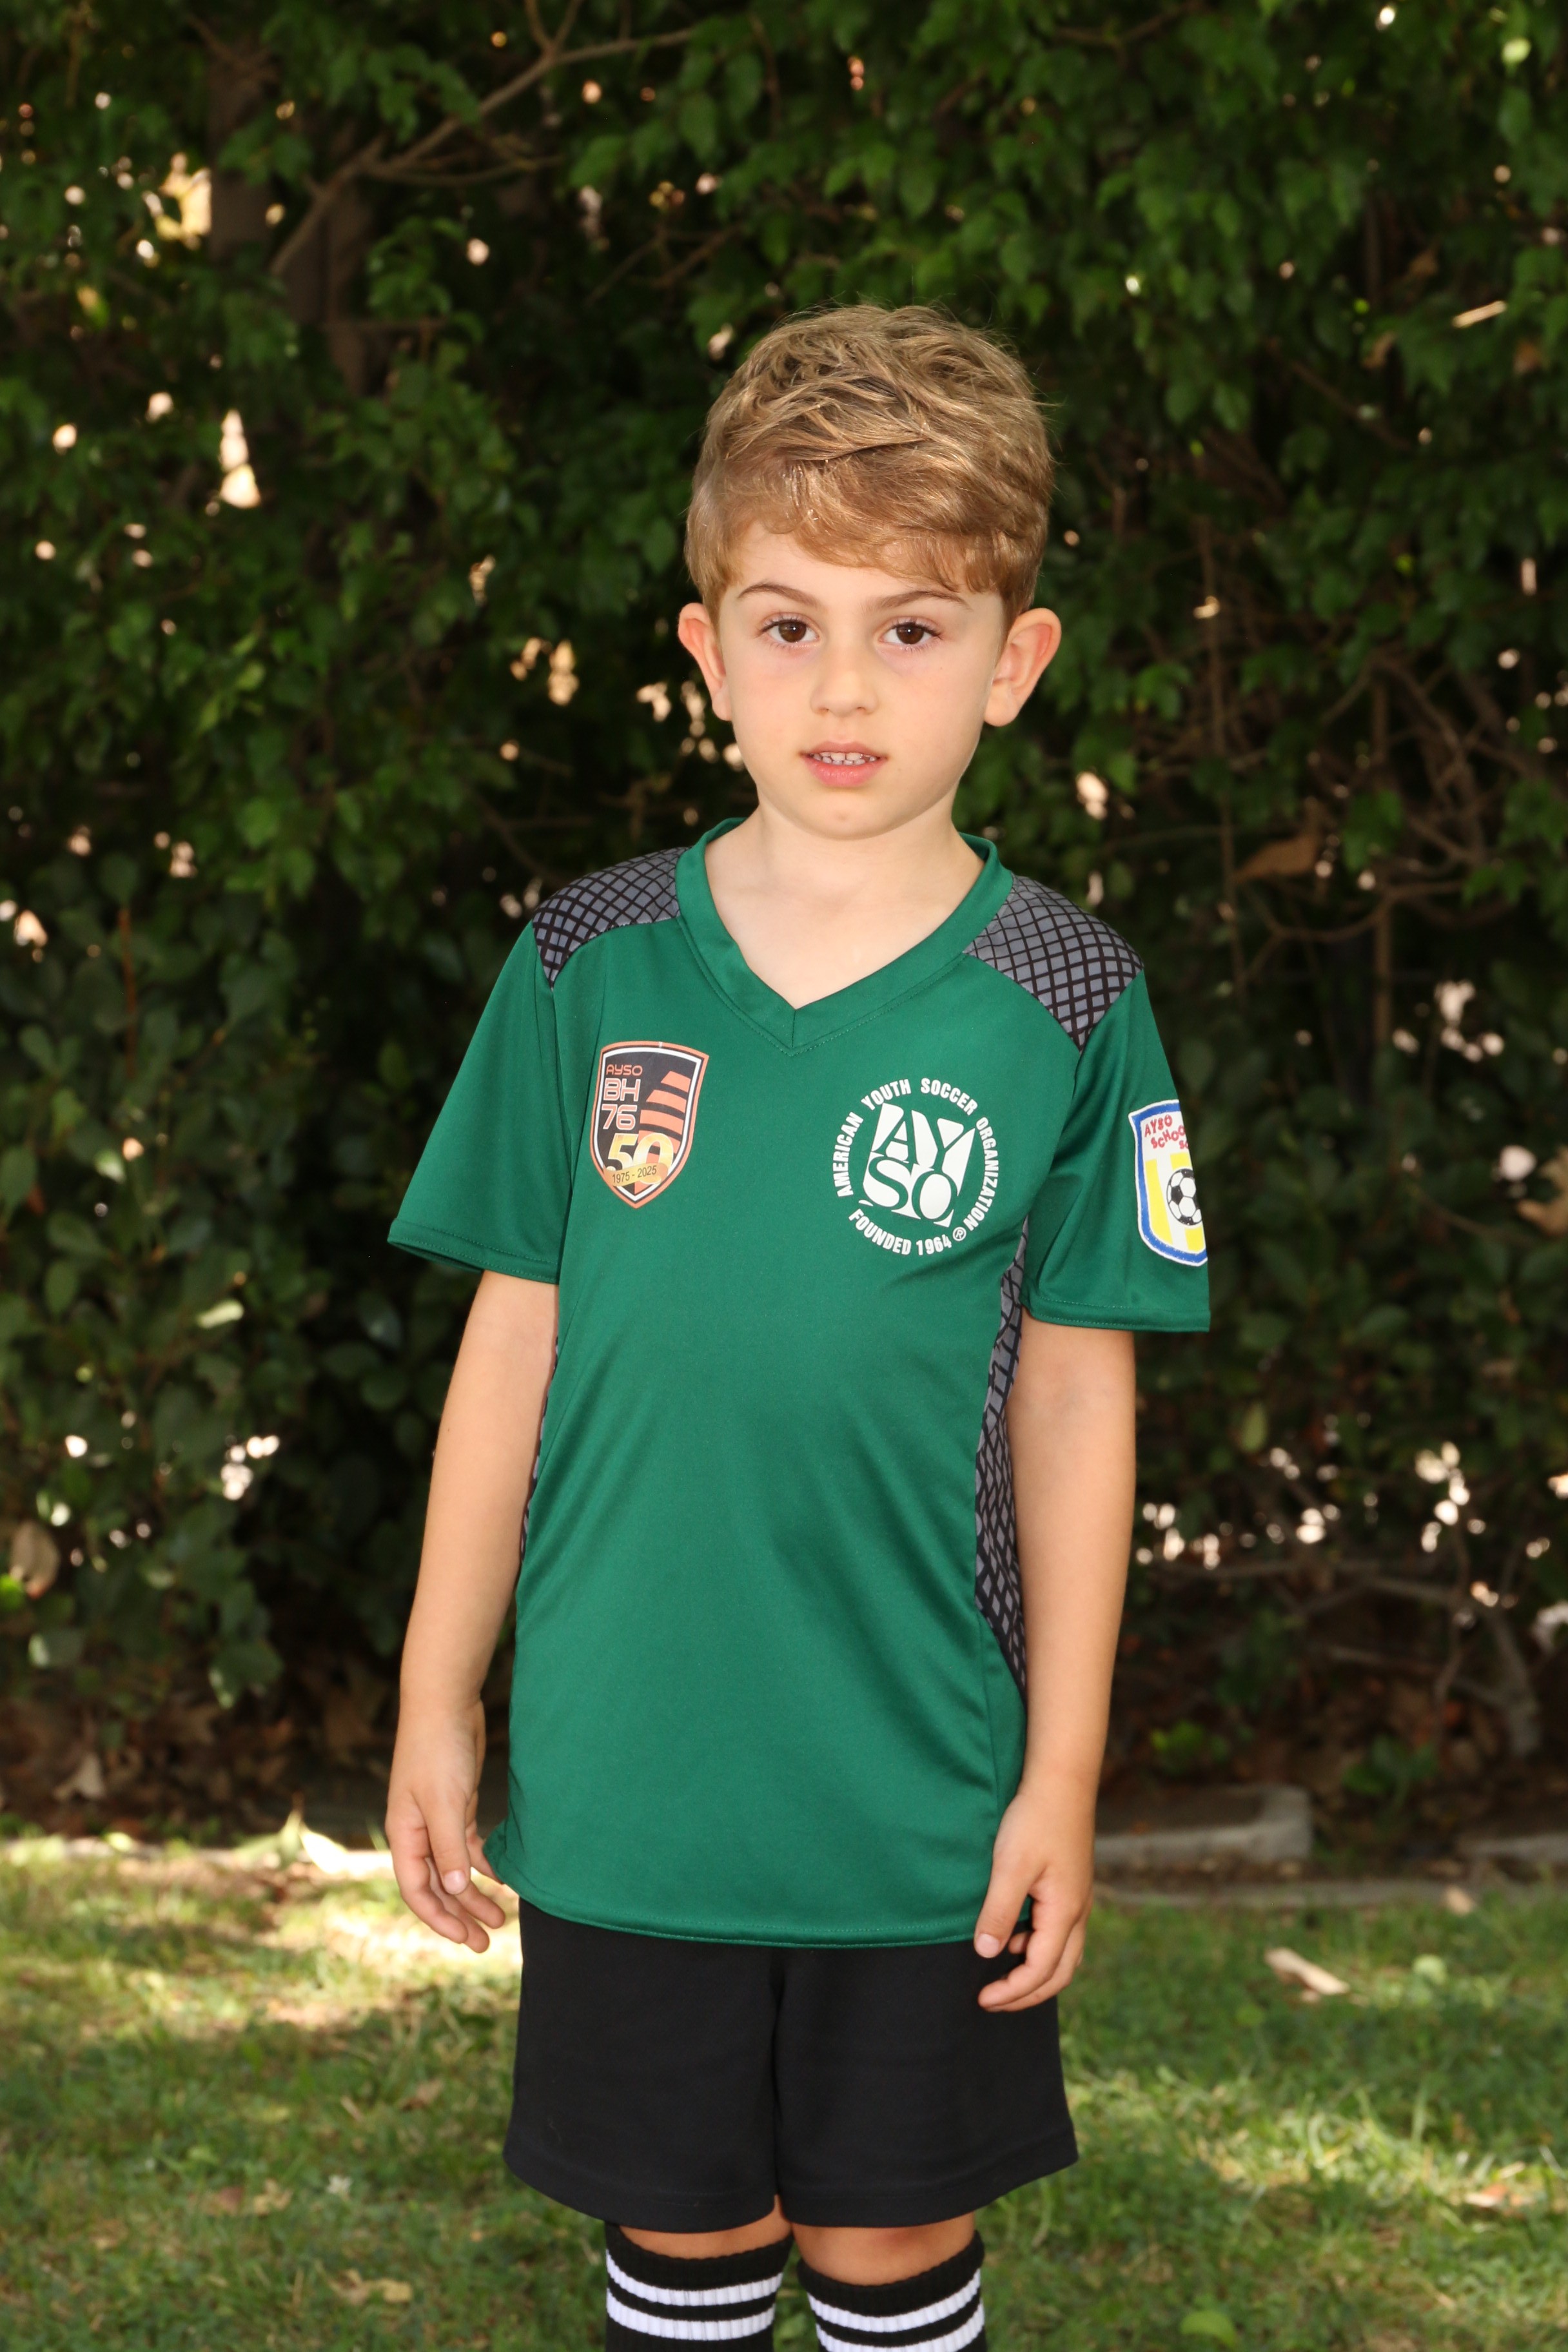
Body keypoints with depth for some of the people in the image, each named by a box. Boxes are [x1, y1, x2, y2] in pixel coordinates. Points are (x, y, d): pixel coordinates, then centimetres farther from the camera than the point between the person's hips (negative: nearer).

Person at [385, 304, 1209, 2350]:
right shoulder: (587, 970, -4)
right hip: (624, 1774, 1)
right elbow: (513, 1347, 3)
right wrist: (435, 1702, 5)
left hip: (922, 1790, -1)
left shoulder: (1067, 1004, -7)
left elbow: (1074, 1407, -2)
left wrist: (1063, 1775, -2)